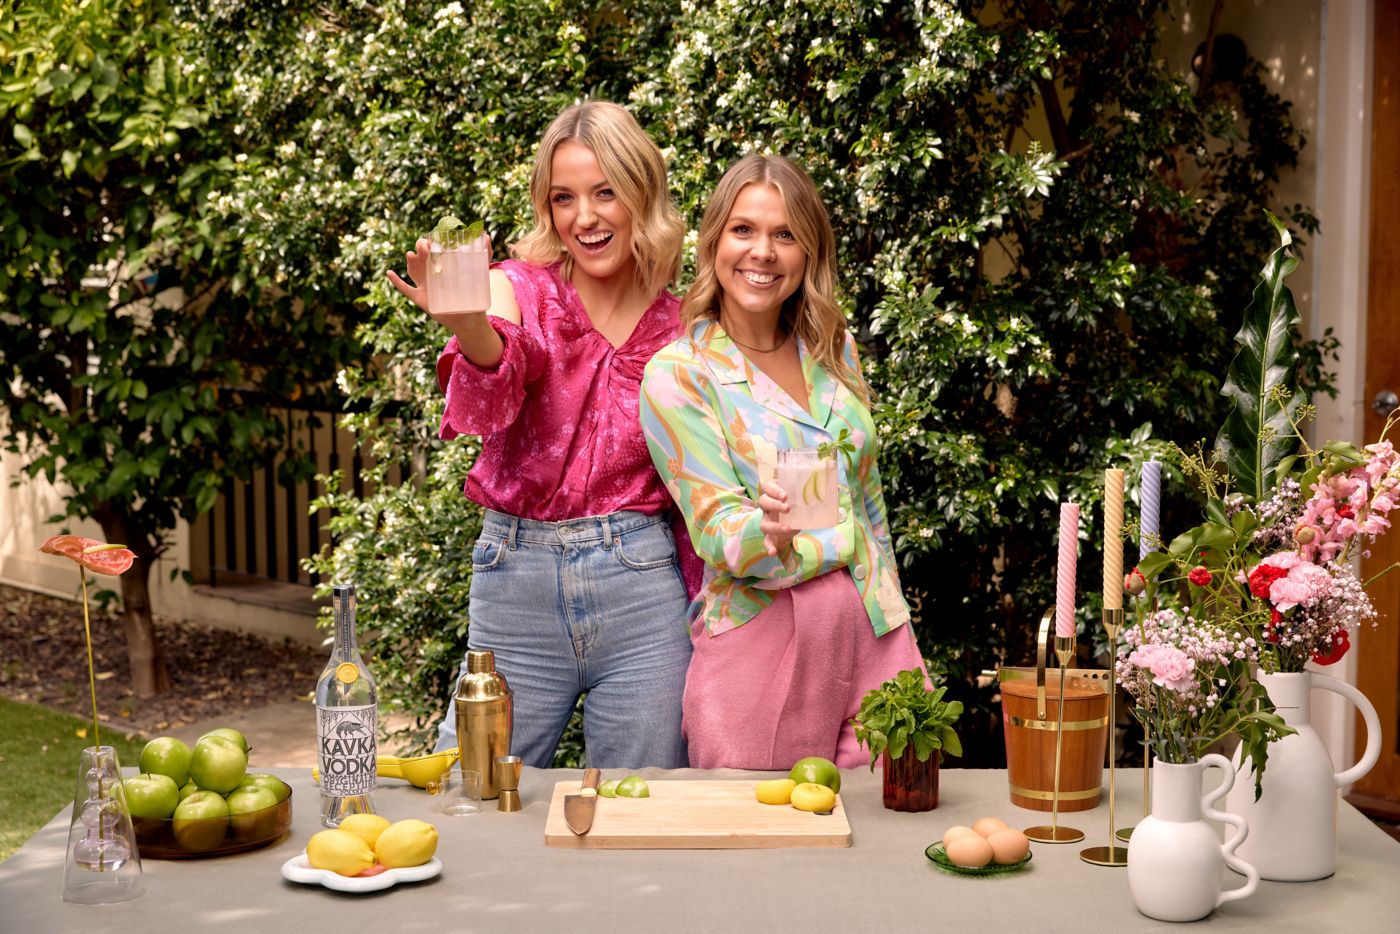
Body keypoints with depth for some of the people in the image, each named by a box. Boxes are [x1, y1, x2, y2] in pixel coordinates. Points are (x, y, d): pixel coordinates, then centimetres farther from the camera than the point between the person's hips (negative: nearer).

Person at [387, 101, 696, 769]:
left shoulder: (675, 326, 5)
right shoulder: (523, 288, -1)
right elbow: (488, 406, -23)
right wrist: (468, 324, -44)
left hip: (641, 581, 2)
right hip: (517, 578, -1)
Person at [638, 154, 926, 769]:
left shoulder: (835, 350, 10)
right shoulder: (676, 375, -5)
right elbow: (717, 534, -11)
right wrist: (772, 531, -32)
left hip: (871, 632, 4)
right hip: (758, 643, -4)